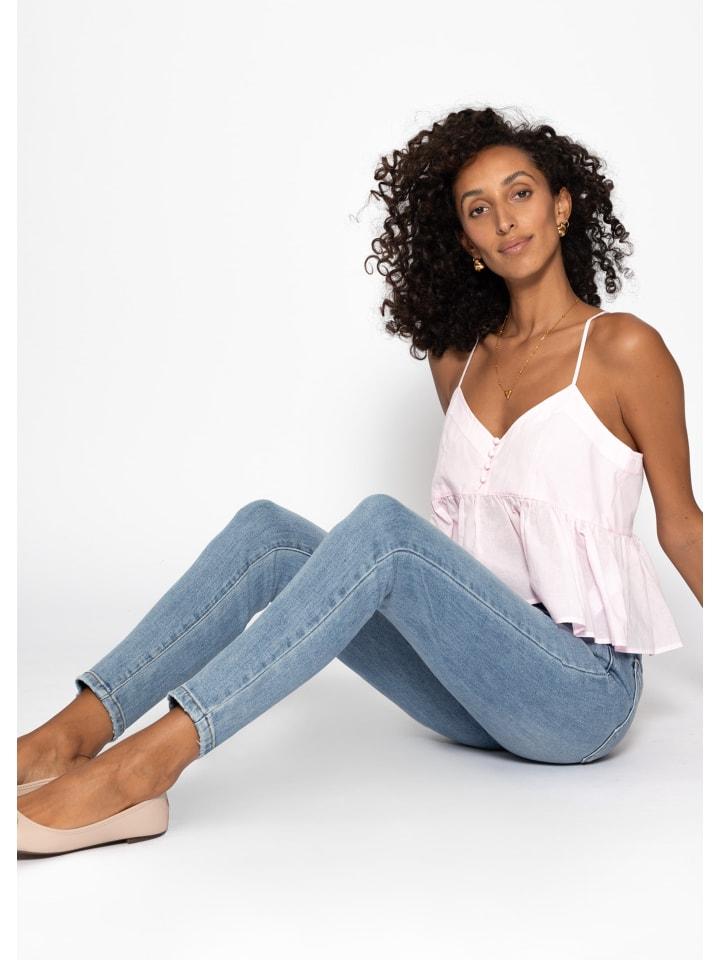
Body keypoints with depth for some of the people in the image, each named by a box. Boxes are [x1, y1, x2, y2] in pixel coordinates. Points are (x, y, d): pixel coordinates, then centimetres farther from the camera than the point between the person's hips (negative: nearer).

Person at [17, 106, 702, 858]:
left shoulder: (622, 348, -4)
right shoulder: (459, 361, 12)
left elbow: (681, 525, 3)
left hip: (583, 689, -5)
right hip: (482, 671, 6)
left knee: (384, 526, -31)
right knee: (267, 531, -13)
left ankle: (144, 764, -39)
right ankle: (72, 735, -25)